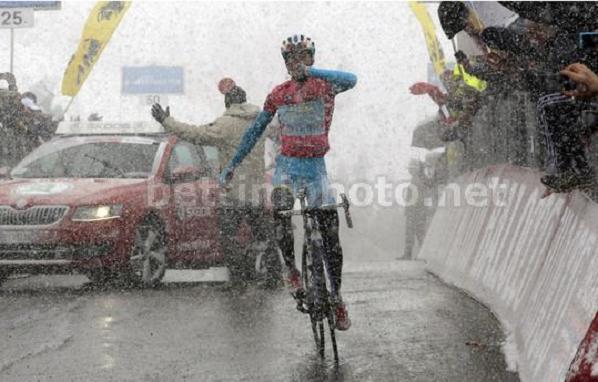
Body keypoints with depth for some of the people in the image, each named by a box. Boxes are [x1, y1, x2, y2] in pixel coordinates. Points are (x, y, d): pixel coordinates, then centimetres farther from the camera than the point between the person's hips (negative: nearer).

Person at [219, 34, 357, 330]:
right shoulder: (279, 94, 4)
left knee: (331, 234, -1)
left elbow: (350, 80, -29)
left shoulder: (324, 86, -5)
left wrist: (312, 72, -42)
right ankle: (291, 268, -8)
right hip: (287, 165, 1)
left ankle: (337, 298, 12)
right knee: (281, 211, -29)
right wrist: (232, 165, 10)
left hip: (316, 167, -1)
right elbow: (256, 130, 12)